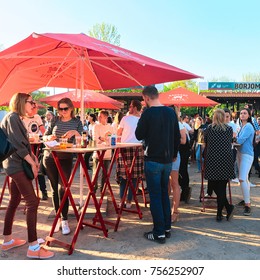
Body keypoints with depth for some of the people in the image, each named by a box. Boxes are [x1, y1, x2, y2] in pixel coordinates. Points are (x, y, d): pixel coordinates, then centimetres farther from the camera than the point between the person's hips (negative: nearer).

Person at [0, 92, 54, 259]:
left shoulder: (16, 119, 17)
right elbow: (17, 144, -20)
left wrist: (33, 157, 7)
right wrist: (32, 163, -15)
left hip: (16, 165, 10)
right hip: (17, 165, -10)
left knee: (14, 201, 14)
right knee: (32, 202, -11)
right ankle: (33, 247, -9)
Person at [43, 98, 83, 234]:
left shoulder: (77, 122, 3)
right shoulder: (55, 120, 6)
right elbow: (44, 136, 7)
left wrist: (75, 132, -23)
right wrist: (49, 137, -16)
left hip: (66, 159, -2)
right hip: (50, 158, 2)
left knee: (62, 189, -8)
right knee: (55, 189, 7)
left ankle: (64, 220, 4)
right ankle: (58, 218, 20)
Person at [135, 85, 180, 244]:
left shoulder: (148, 113, -14)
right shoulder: (171, 112, 4)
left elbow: (139, 135, -6)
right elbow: (177, 136, 9)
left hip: (153, 160, -6)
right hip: (168, 159, 6)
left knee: (155, 196, 1)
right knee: (164, 194, 16)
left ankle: (159, 233, 5)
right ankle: (167, 228, 23)